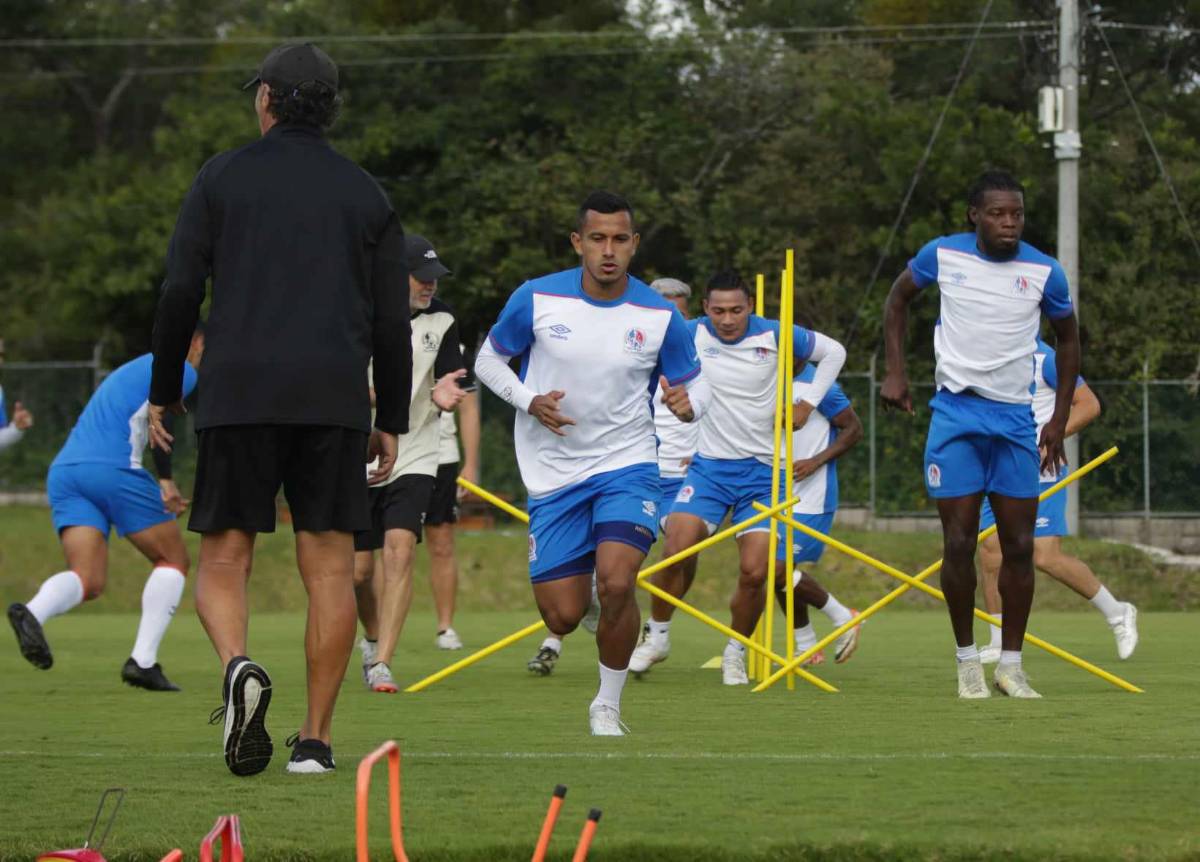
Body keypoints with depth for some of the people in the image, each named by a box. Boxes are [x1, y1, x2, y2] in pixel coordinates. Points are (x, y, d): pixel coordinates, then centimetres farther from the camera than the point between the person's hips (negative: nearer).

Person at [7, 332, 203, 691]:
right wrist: (165, 479, -15)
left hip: (63, 470, 7)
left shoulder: (129, 371, 35)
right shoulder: (181, 369, 7)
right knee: (173, 560, 11)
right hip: (115, 469, -7)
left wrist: (162, 493, 33)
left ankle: (33, 612, -36)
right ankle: (143, 661, -2)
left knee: (88, 581, -3)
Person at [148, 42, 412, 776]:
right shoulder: (365, 193, 12)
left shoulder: (222, 178, 6)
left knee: (224, 559, 5)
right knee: (330, 568, 4)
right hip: (335, 399, 1)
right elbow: (392, 321, 11)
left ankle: (238, 665, -25)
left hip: (238, 395, -1)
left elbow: (180, 294, 0)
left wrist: (164, 393, 9)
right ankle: (316, 738, 1)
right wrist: (392, 421, 17)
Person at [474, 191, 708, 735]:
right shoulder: (536, 299, -8)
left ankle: (608, 706, -2)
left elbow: (693, 385, 5)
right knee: (564, 617, -2)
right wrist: (529, 401, -13)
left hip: (626, 466, -1)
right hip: (553, 474, 1)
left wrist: (686, 403, -19)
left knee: (616, 585, -25)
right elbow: (488, 359, 6)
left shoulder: (660, 316, -7)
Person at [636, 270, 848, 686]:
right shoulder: (690, 336, -6)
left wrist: (807, 404, 4)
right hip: (708, 465, 0)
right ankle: (657, 636, 5)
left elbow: (833, 352, 10)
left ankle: (736, 653, 12)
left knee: (754, 571, -10)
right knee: (676, 551, -16)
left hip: (761, 469, 0)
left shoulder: (775, 336, -7)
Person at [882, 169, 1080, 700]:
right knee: (959, 542, -4)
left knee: (1019, 546, 0)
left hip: (1015, 418, 1)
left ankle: (1011, 666, 9)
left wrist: (1060, 420, 8)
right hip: (956, 413, -1)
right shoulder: (942, 255, -4)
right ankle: (967, 662, 8)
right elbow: (898, 299, 14)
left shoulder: (1044, 272, -3)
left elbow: (1068, 339, 12)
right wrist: (895, 373, 6)